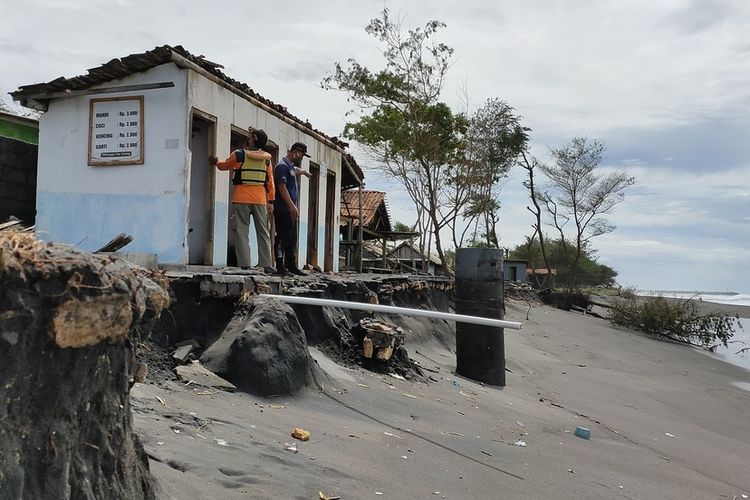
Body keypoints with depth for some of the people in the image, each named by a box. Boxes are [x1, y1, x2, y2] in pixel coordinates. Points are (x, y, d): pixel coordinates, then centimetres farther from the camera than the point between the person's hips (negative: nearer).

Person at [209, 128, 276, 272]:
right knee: (263, 233, 7)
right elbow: (270, 182, 6)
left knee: (241, 232, 1)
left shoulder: (239, 155, -2)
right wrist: (270, 201, 10)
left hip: (241, 199, -3)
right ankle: (266, 265, 5)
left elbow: (223, 165, 15)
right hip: (260, 200, 3)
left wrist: (216, 162, 37)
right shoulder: (266, 158, 6)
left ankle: (244, 264, -4)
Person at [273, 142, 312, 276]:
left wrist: (305, 172, 66)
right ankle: (280, 267, -5)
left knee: (292, 240, 10)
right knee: (282, 239, -8)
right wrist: (292, 205, -25)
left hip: (291, 210, 10)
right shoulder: (282, 166, -11)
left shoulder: (291, 166, 19)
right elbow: (282, 187, -20)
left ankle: (291, 266, 14)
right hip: (283, 209, -10)